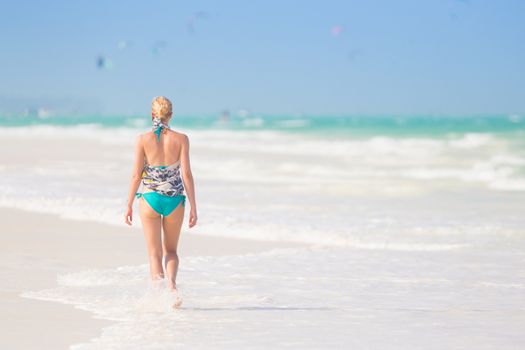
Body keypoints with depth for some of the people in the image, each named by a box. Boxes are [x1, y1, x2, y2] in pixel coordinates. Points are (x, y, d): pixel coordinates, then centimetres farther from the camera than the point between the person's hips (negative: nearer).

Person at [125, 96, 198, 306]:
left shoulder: (143, 139, -5)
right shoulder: (181, 139, -5)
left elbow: (136, 175, -5)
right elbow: (186, 174, -7)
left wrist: (129, 205, 4)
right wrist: (193, 207, -2)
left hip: (150, 198, -1)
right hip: (174, 200, 1)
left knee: (155, 253, 8)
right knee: (171, 250, 17)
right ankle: (171, 282, -10)